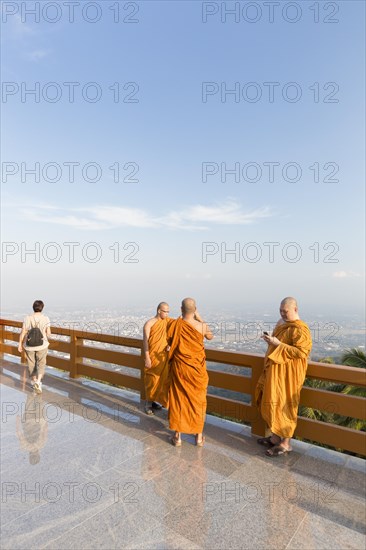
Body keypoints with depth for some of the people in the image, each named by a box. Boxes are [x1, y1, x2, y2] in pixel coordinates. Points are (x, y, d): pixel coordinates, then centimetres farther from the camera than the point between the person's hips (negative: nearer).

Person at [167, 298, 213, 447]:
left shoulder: (175, 324, -13)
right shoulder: (202, 326, -13)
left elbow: (169, 341, 3)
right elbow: (210, 336, 9)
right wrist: (200, 319, 10)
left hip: (179, 367, 0)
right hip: (197, 368, 0)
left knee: (178, 400, 13)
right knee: (198, 401, 14)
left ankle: (177, 437, 22)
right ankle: (199, 437, 25)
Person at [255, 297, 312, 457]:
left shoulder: (300, 329, -18)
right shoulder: (282, 323, 10)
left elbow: (301, 352, -25)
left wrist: (278, 344, -26)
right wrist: (270, 340, 3)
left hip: (287, 374, -9)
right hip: (275, 370, 9)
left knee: (283, 406, 0)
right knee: (272, 403, 16)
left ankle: (285, 443, 16)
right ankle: (275, 437, 31)